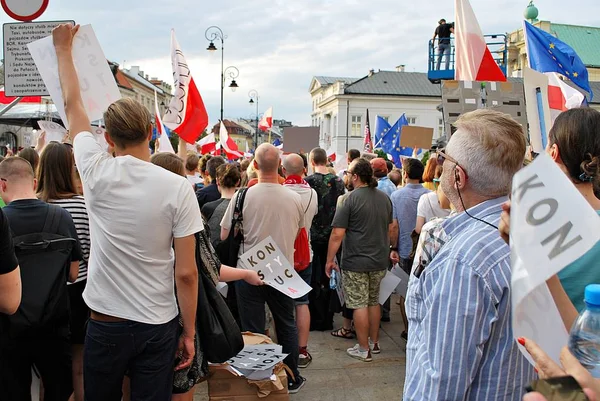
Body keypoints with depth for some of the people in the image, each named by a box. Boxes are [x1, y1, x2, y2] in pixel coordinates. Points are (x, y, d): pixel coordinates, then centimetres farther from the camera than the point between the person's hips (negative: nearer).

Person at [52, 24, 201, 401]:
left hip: (105, 324, 2)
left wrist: (64, 48, 24)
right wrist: (189, 332, 0)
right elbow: (186, 273, -12)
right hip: (159, 327, -1)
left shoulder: (97, 173, -8)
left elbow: (73, 105, 10)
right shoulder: (178, 188, -13)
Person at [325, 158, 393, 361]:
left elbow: (337, 234, -17)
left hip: (356, 262, -6)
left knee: (359, 304, 4)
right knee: (374, 301, 19)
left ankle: (364, 349, 13)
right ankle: (375, 343, 30)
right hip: (379, 260, 7)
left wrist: (330, 259, -8)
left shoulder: (351, 199, -15)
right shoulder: (384, 198, 5)